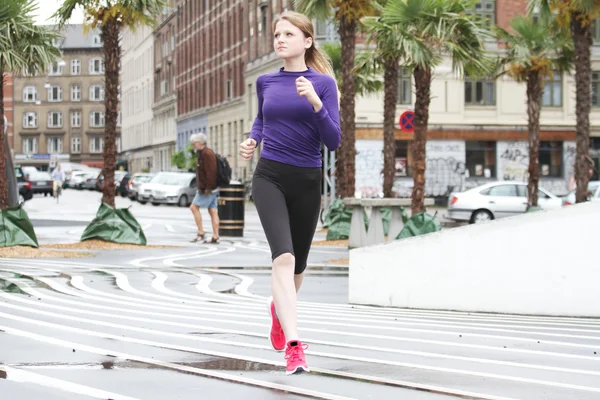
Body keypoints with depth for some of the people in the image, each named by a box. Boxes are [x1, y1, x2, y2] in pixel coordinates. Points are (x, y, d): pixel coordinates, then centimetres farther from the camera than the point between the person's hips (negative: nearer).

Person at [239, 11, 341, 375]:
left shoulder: (323, 83, -4)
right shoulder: (266, 82, 6)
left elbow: (333, 141, -9)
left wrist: (316, 103, -22)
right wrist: (252, 140, 7)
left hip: (307, 181, 0)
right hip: (270, 177, 0)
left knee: (298, 262, 16)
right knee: (284, 255, -21)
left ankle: (280, 306, 51)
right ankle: (294, 345, -29)